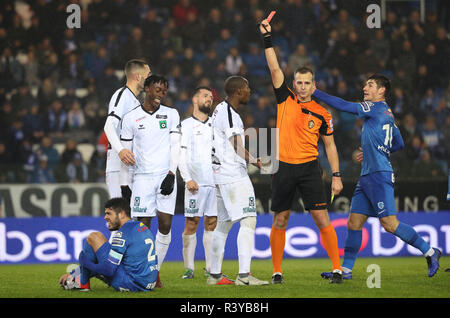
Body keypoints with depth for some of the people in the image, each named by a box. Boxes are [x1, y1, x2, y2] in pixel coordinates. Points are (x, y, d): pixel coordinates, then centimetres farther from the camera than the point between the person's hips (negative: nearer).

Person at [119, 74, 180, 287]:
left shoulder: (172, 115, 9)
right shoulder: (131, 118, 6)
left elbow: (175, 147, 4)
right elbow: (125, 153, 8)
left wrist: (171, 174, -8)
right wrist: (124, 184, 5)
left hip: (166, 176, 1)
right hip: (142, 177, -1)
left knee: (165, 225, -6)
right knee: (143, 226, -7)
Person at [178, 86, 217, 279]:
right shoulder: (186, 125, 5)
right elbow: (180, 155, 0)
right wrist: (187, 179, -11)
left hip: (215, 181, 3)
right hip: (195, 183, -3)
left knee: (212, 223, 2)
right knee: (191, 224, -4)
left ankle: (211, 267, 5)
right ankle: (189, 268, 0)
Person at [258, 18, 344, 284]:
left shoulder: (322, 114, 4)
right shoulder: (285, 99, 5)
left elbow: (330, 145, 9)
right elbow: (275, 68, -2)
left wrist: (336, 175, 3)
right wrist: (268, 38, -10)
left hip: (310, 168, -1)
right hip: (284, 169, 1)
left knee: (322, 219, -7)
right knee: (280, 221, 4)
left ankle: (337, 269, -4)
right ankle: (277, 271, 14)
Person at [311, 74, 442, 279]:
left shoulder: (376, 108, -9)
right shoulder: (387, 114, 18)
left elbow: (343, 106, -10)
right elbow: (399, 144, 27)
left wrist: (315, 92, -4)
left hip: (379, 176, -10)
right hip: (367, 177, 10)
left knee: (390, 224, -12)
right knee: (353, 223, 6)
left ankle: (429, 252, -2)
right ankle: (346, 269, 8)